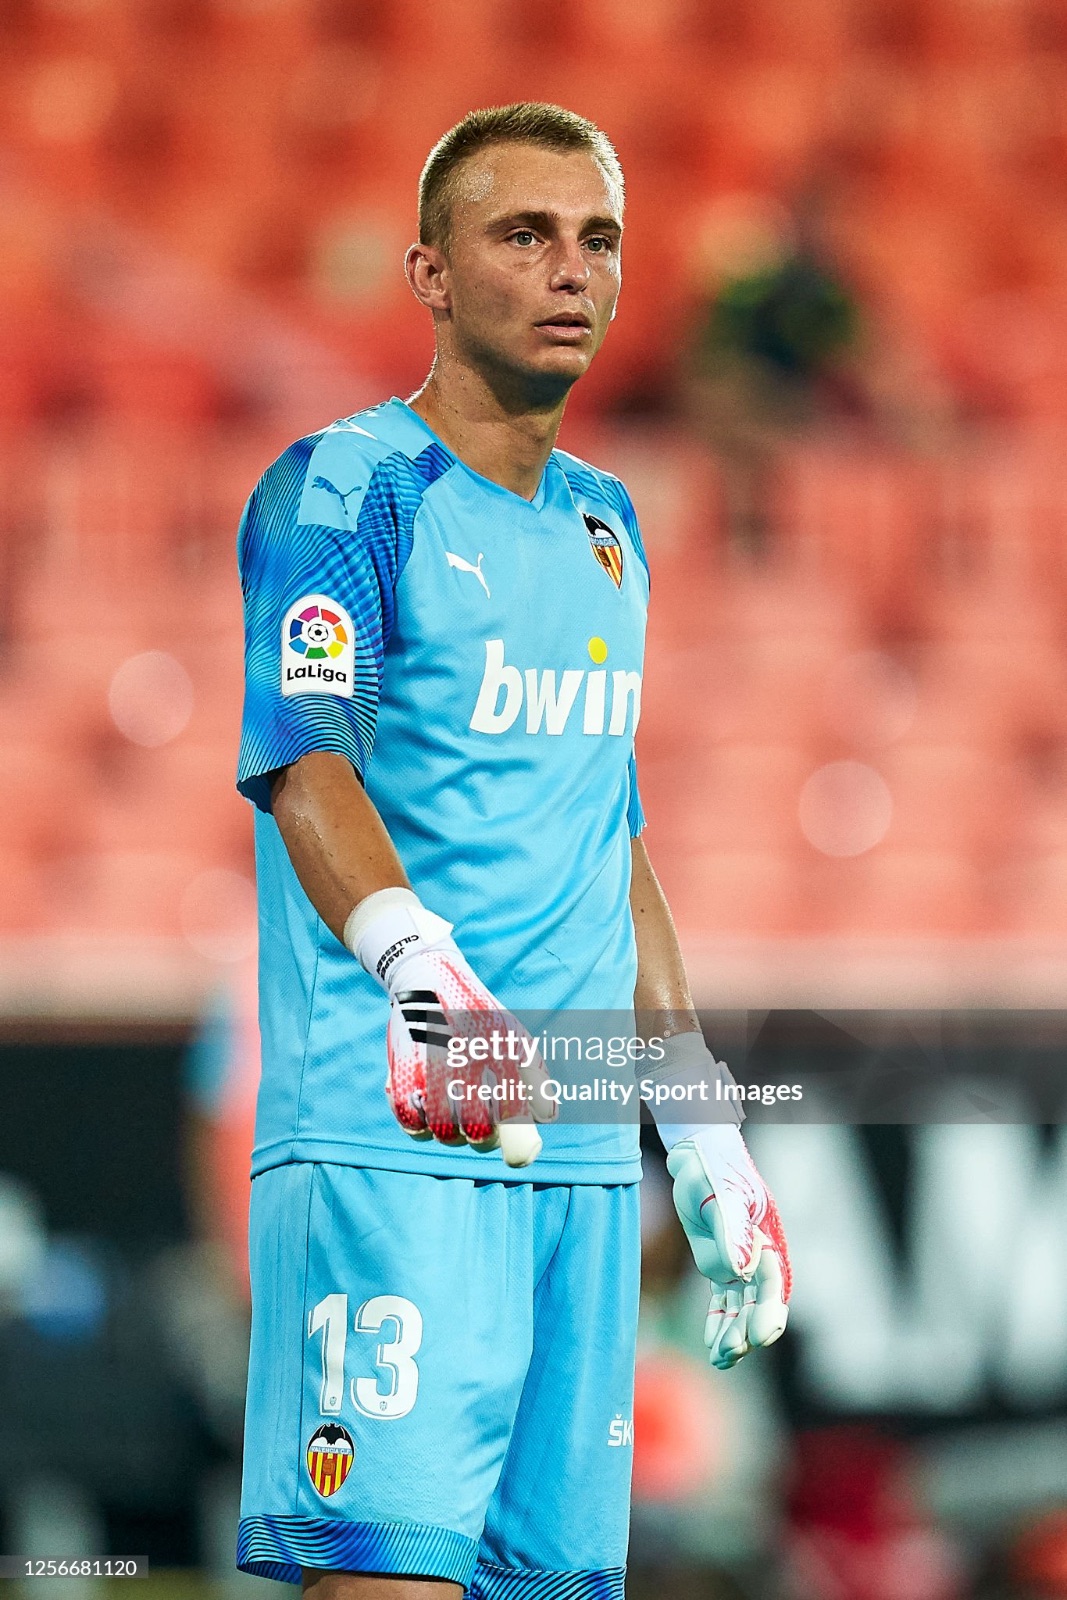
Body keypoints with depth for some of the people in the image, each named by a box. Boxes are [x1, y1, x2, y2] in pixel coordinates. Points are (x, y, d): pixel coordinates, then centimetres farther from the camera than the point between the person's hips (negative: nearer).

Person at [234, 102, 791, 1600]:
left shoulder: (605, 523, 19)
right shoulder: (342, 491, -4)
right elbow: (302, 763, -19)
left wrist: (703, 1126, 23)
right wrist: (419, 964, -38)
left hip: (584, 1150, 7)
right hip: (388, 1136, -7)